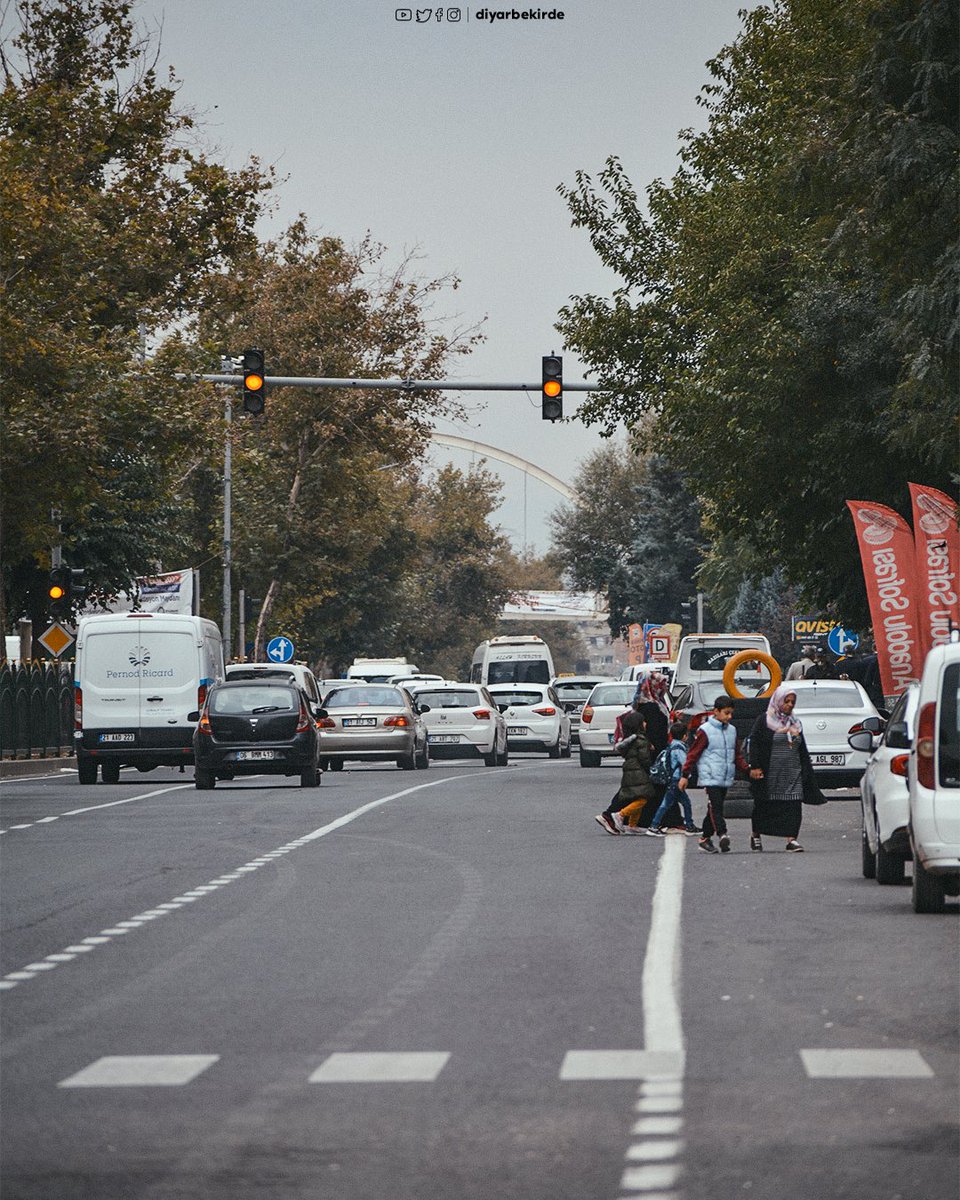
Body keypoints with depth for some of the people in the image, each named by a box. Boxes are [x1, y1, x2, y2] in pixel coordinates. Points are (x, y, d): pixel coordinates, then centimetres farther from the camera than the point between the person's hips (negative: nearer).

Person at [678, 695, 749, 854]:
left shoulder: (731, 730, 14)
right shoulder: (705, 731, -6)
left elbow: (738, 755, 22)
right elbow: (693, 753, -4)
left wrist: (748, 769, 9)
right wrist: (685, 775, -5)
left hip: (725, 779, 7)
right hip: (711, 777, -7)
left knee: (714, 808, 9)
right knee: (715, 806, -17)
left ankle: (705, 839, 15)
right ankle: (723, 835, -27)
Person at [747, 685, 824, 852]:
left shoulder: (795, 724, 15)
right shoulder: (764, 721, -2)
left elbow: (802, 751, 19)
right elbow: (754, 744, -7)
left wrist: (807, 771, 14)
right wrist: (755, 767, -15)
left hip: (792, 773, 4)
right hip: (770, 773, -4)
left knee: (793, 806, -8)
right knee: (764, 806, 7)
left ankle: (791, 839, -10)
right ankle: (755, 835, 26)